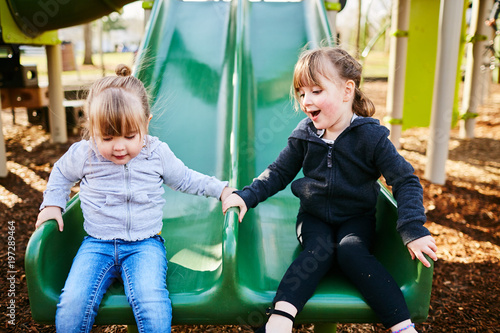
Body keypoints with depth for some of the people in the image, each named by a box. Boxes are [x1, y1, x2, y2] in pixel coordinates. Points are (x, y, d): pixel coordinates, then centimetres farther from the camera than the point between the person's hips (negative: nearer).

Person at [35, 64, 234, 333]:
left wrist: (222, 190, 8)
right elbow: (61, 174, 19)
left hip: (145, 244, -1)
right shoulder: (83, 154, -4)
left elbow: (185, 179, 12)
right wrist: (52, 204, 9)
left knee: (153, 308, -26)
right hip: (98, 244, 2)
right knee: (71, 305, -18)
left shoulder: (158, 153, -5)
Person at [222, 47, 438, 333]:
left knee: (351, 252, -30)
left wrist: (414, 230, -26)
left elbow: (406, 182, -13)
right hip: (314, 216, 2)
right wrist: (247, 196, -9)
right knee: (320, 250, -27)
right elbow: (279, 173, 7)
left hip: (356, 218, -2)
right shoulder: (304, 135, -2)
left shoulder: (371, 137, -13)